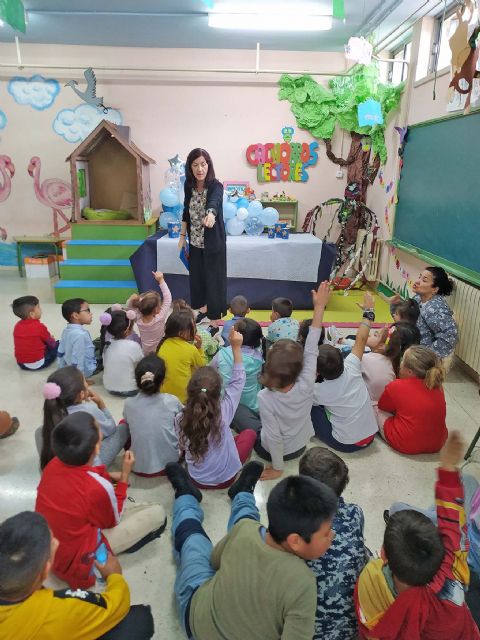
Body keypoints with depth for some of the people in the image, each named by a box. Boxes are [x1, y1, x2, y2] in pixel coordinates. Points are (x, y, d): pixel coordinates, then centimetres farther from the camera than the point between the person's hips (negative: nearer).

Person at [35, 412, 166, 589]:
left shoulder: (53, 464, -14)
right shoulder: (99, 487, -32)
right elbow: (113, 521, -9)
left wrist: (110, 476, 4)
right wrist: (124, 476, -9)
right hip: (75, 559, -6)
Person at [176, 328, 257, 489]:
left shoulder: (180, 419, -20)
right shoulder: (224, 411, -25)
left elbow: (183, 447, -3)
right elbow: (238, 381, -14)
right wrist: (236, 347, -14)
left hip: (197, 480, 3)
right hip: (226, 478, -3)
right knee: (250, 433, 15)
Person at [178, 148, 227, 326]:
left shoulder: (216, 186, -20)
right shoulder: (189, 185, -3)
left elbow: (214, 202, -43)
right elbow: (186, 211, 8)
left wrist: (211, 213, -64)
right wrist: (182, 235, 9)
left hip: (213, 241, -5)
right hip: (195, 241, 6)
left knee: (214, 277, 1)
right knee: (197, 275, 17)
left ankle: (215, 316, 15)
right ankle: (204, 306, 39)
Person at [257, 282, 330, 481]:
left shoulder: (265, 397, -35)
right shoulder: (306, 385, -29)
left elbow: (274, 437, -27)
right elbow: (311, 349, -25)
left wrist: (277, 468, -10)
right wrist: (319, 307, -24)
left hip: (275, 451, -4)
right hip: (300, 446, 5)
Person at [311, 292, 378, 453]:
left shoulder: (318, 390, -19)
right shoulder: (351, 369, -14)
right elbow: (361, 339, -3)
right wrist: (368, 311, 4)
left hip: (346, 444, -5)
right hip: (370, 436, 5)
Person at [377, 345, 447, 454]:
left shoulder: (396, 386, -14)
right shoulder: (437, 387, -2)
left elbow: (382, 407, 5)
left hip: (405, 446, -5)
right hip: (437, 445, 5)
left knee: (378, 412, 13)